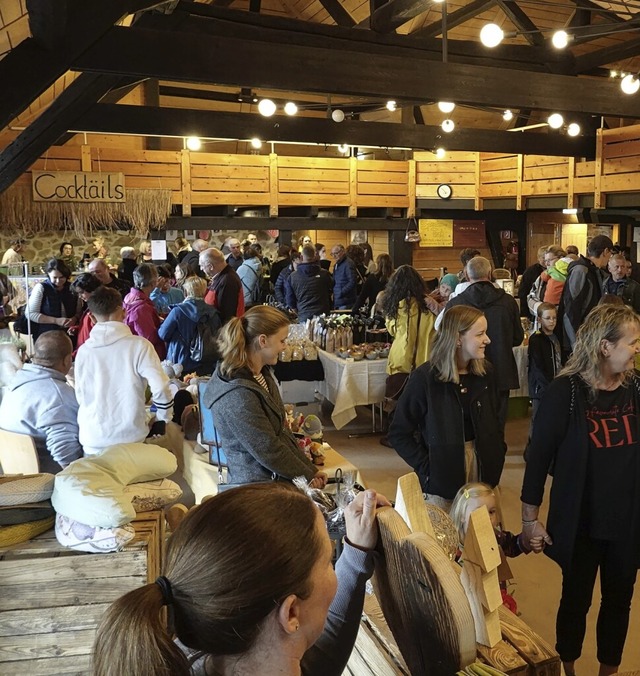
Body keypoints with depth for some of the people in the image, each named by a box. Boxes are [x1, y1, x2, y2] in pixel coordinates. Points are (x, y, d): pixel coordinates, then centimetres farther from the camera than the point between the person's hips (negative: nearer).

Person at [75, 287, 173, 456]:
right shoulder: (139, 345, -8)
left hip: (92, 441, 2)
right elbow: (160, 388, -13)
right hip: (130, 437, -2)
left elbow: (80, 396, 10)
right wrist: (163, 418, 4)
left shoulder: (83, 351, 1)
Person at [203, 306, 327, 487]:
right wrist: (308, 477, -6)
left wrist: (310, 470, 5)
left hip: (277, 479, 8)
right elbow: (268, 452, -18)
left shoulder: (261, 374, 5)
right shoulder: (238, 395, -24)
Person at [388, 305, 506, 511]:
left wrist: (496, 459, 2)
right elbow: (398, 434, -10)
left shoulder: (485, 372, 0)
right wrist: (427, 469, -15)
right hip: (443, 476, -4)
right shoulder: (425, 377, -15)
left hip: (483, 469, 4)